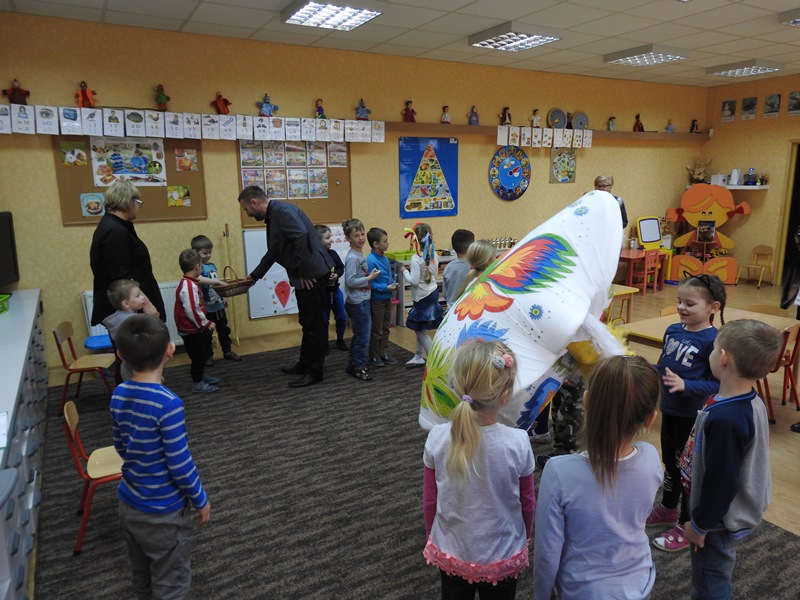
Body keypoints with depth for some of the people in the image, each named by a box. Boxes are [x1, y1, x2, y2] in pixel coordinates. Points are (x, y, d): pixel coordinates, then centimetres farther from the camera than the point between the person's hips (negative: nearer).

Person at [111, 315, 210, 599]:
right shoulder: (168, 403, -29)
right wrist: (201, 501, -7)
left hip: (128, 505, 7)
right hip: (162, 514, -7)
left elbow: (121, 447, 8)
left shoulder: (119, 395, -7)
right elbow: (180, 466, -22)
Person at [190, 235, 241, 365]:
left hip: (218, 305, 7)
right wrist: (218, 281, -40)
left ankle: (227, 351, 30)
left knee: (223, 329, 17)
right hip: (206, 307, -7)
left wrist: (223, 298, 22)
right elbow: (200, 280, -35)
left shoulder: (212, 265, 10)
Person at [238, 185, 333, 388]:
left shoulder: (282, 211, -14)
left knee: (313, 323, 0)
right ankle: (305, 364, 32)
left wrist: (305, 272, -23)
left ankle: (314, 372, 11)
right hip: (304, 275, 10)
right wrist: (255, 276, 33)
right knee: (307, 322, 19)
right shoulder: (273, 216, 17)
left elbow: (302, 236, -29)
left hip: (312, 274, -10)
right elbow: (273, 252, 28)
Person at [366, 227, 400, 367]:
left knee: (385, 328, 18)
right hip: (377, 300, -8)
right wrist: (386, 288, -24)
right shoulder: (371, 260, -20)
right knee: (377, 331, 6)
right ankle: (374, 356, 21)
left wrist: (394, 283, -2)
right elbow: (370, 283, -22)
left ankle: (383, 353, 30)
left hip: (387, 298, 8)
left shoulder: (385, 258, 4)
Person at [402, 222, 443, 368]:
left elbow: (414, 281, -22)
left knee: (422, 332, 5)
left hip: (422, 296, -8)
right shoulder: (434, 255, 3)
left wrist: (405, 271, -5)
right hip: (432, 293, 8)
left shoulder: (416, 258, -20)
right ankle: (418, 357, 31)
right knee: (420, 329, 20)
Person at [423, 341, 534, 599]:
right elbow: (527, 503, -8)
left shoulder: (437, 438, -21)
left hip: (450, 554, 1)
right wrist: (524, 537, 12)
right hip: (502, 558, -1)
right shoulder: (518, 443, -24)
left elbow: (429, 502, -8)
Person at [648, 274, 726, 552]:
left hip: (693, 416, -7)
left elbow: (718, 384, -20)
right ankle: (668, 509, 45)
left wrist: (685, 385, -33)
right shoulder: (673, 330, -1)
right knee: (670, 463, 24)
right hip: (669, 410, 7)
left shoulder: (713, 340, -22)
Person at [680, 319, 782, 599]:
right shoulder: (751, 402, -6)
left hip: (719, 520, -8)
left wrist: (700, 524, -14)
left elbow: (721, 481, -28)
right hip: (735, 511, 9)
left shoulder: (725, 419, -36)